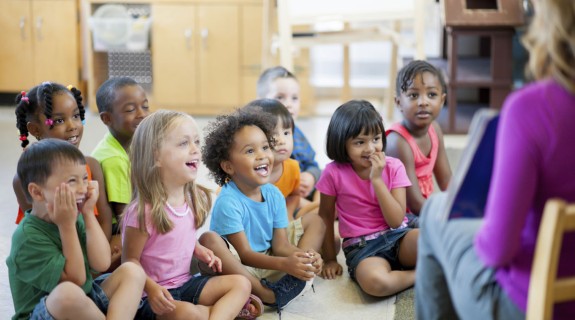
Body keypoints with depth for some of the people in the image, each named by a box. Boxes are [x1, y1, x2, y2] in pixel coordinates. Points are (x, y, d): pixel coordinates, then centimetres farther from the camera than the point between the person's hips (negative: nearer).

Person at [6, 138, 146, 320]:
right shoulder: (28, 237, -19)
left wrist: (88, 214, -10)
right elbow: (76, 280, -20)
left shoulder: (74, 217, 2)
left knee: (133, 271, -8)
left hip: (85, 302, 8)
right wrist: (66, 225, -22)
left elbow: (102, 264, -9)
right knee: (68, 293, -39)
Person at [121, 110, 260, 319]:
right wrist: (152, 289, -28)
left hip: (185, 283, 8)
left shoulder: (195, 198, 2)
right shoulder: (144, 211, -21)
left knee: (241, 284, -7)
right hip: (156, 295, -7)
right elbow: (130, 260, -14)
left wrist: (200, 251, 0)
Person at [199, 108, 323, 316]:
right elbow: (244, 255, -21)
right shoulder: (228, 202, -21)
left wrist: (306, 256, -26)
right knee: (209, 240, -35)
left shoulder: (274, 195, -2)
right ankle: (270, 296, -27)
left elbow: (280, 245, -4)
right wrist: (284, 264, -36)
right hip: (237, 268, -6)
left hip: (268, 264, 6)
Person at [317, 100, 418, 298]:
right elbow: (326, 216, 7)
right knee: (374, 281, -38)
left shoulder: (393, 167, -2)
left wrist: (377, 179, -16)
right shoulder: (334, 173, -6)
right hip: (361, 247, -1)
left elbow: (396, 221, -9)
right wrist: (330, 259, 9)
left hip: (397, 237, 1)